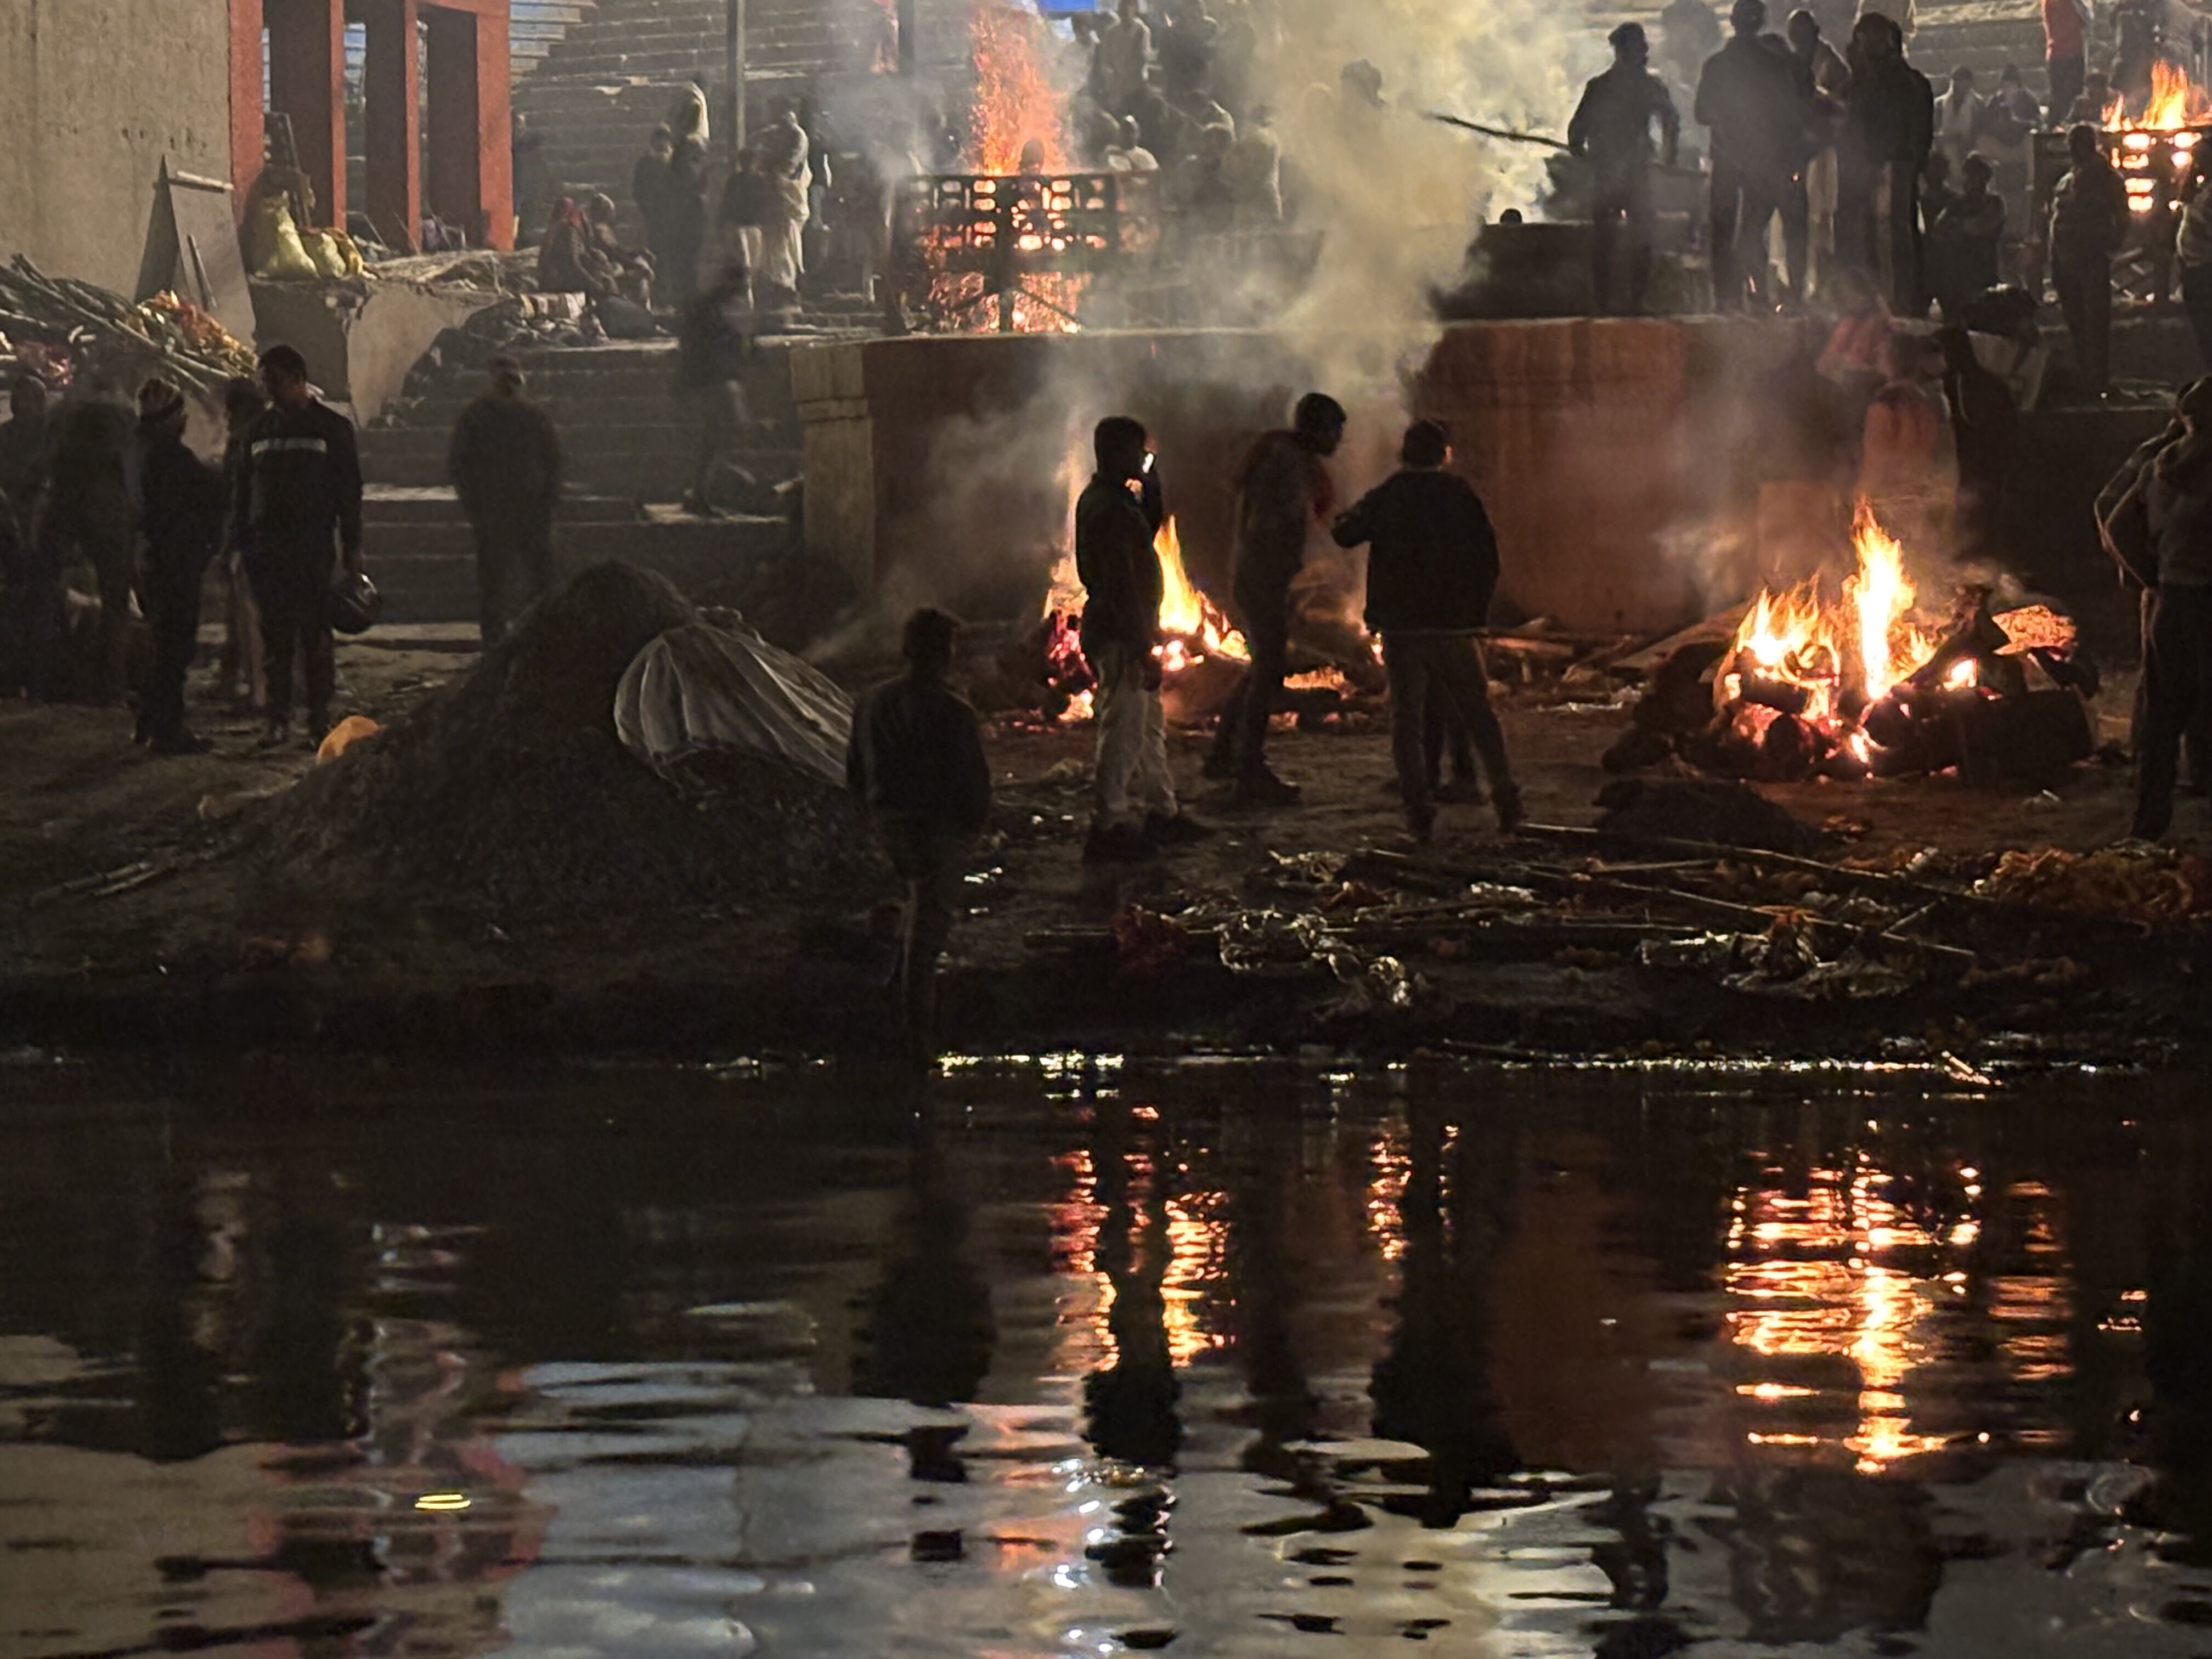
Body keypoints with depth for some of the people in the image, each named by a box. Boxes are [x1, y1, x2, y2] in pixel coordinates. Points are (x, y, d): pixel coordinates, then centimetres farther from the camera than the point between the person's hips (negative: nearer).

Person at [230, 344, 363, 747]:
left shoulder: (332, 427, 3)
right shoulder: (261, 431, 14)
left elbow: (349, 489, 2)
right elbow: (243, 491, 16)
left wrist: (351, 547, -3)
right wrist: (239, 544, 8)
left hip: (312, 549, -4)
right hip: (267, 552, 4)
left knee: (315, 637, -5)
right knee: (275, 638, 3)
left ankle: (319, 720, -3)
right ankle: (278, 718, 5)